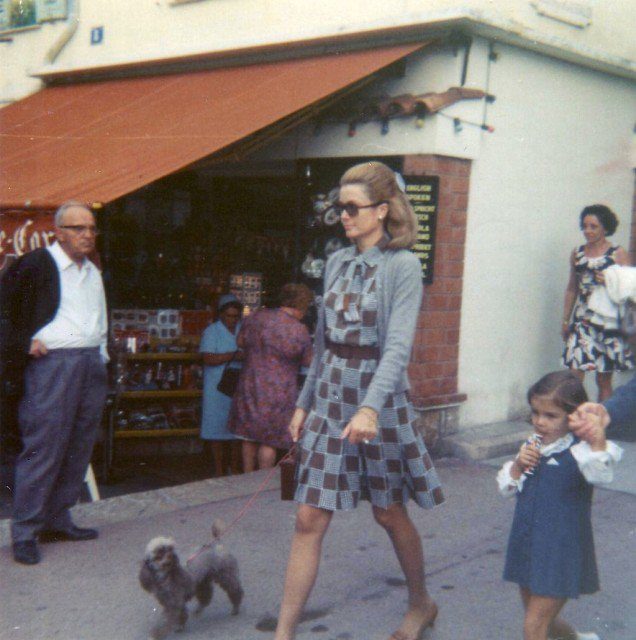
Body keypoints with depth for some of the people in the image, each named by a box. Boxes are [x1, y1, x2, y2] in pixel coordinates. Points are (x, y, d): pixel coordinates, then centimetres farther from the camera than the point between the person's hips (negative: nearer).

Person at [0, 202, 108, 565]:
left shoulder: (95, 272, 19)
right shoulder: (36, 264, -4)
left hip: (92, 365, 7)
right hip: (53, 362, -7)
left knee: (79, 449, 8)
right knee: (43, 447, -7)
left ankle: (57, 521, 18)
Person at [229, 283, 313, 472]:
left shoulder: (256, 317, -2)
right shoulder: (300, 331, -15)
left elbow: (241, 342, 12)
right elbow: (308, 361, -2)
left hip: (249, 387, 5)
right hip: (278, 394, -4)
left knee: (249, 437, 16)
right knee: (269, 442, 5)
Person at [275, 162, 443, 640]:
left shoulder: (402, 266, -10)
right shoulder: (338, 263, 8)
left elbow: (398, 345, -21)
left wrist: (370, 407, -34)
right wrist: (304, 403, 15)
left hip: (379, 401, -5)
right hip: (330, 401, 5)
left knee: (389, 512, 12)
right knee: (309, 519, 2)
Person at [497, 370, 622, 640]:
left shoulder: (579, 450, -18)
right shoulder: (531, 446, 3)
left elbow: (599, 475, -38)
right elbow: (507, 487, 7)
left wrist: (598, 444, -55)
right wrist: (518, 465, -12)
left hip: (561, 553, -7)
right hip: (526, 546, 7)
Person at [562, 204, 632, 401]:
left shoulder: (618, 254, -2)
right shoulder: (577, 253, 9)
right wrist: (565, 320, 14)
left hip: (608, 321, -3)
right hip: (582, 320, 3)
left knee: (604, 379, 5)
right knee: (574, 375, -7)